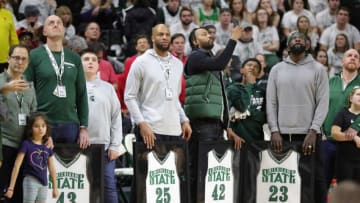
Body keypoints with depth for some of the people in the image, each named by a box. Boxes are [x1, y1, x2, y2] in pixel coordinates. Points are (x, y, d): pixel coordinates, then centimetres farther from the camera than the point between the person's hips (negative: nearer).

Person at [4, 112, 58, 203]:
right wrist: (11, 187, -11)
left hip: (44, 184, 6)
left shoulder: (47, 146, 9)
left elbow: (52, 168, 16)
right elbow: (17, 166, -8)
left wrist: (55, 187, 18)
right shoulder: (26, 144, -6)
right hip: (30, 181, -6)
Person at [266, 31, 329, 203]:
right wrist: (274, 131, -6)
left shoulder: (318, 69, 5)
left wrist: (313, 131, -12)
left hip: (309, 134, -2)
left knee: (315, 176, -2)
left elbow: (323, 102, -2)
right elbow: (271, 102, 6)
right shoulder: (277, 70, 10)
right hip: (283, 134, 2)